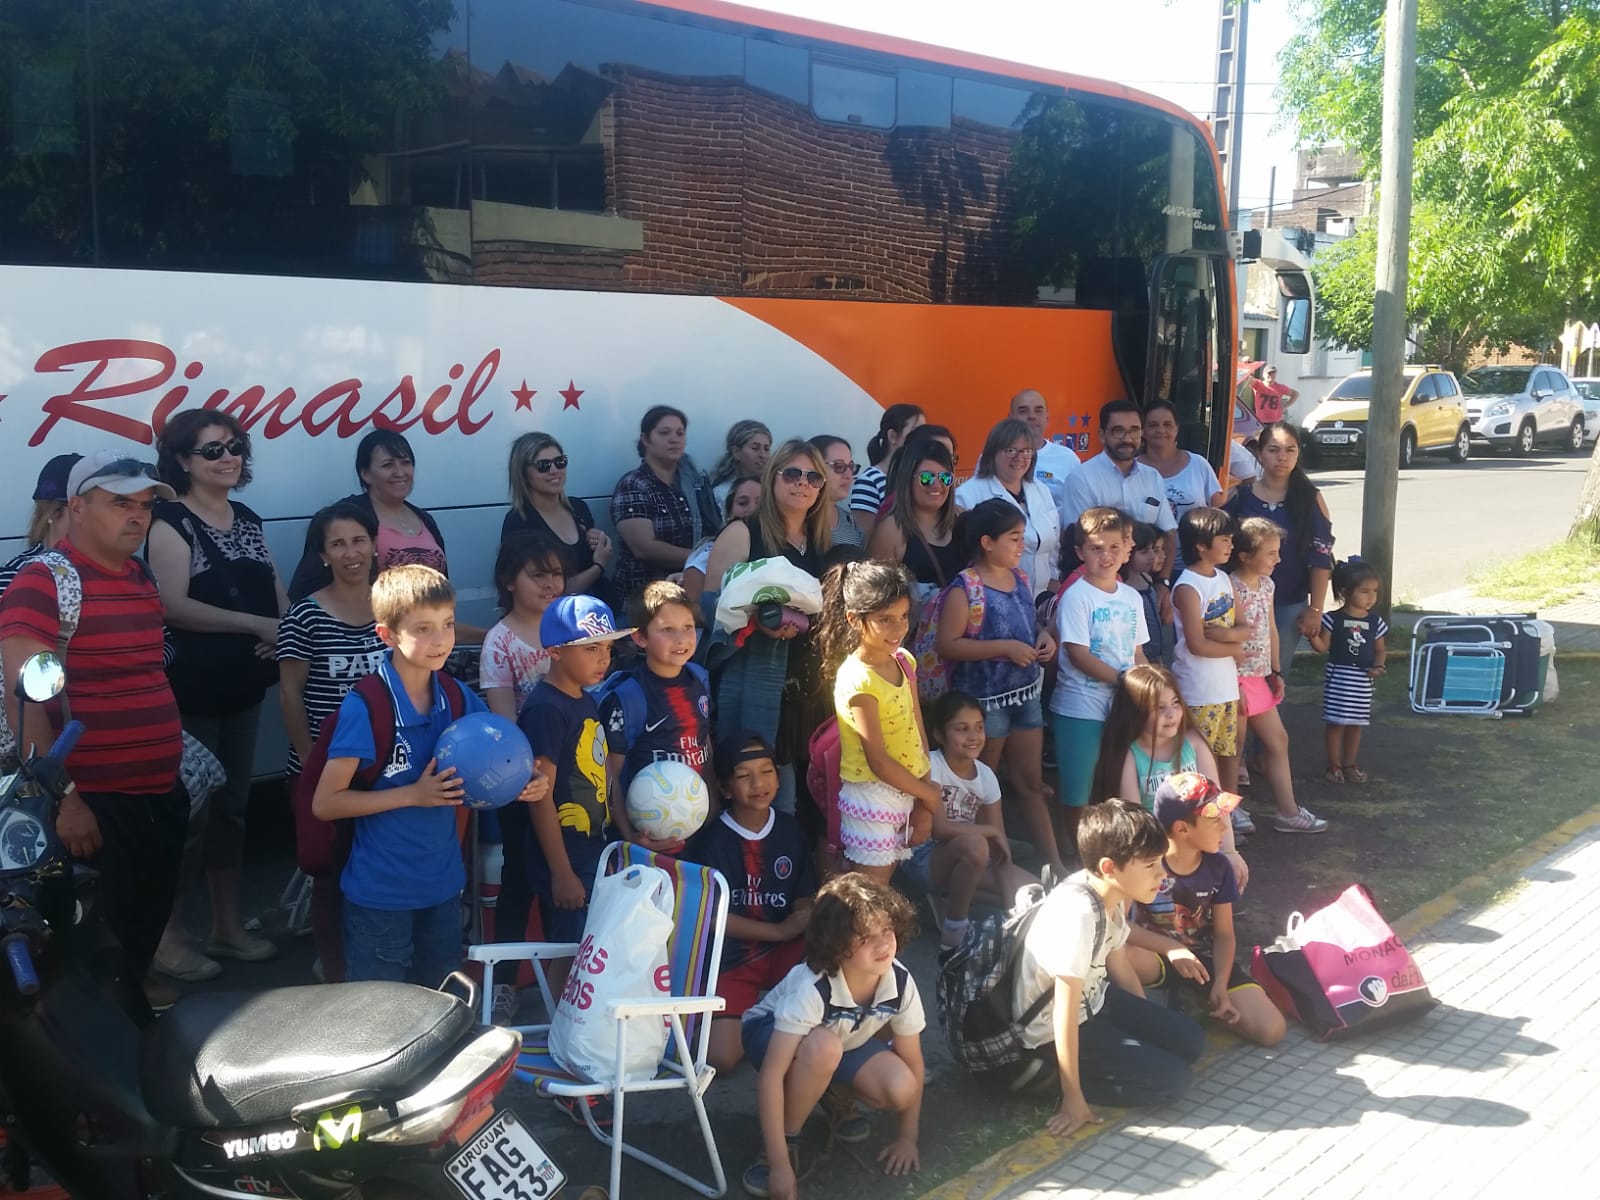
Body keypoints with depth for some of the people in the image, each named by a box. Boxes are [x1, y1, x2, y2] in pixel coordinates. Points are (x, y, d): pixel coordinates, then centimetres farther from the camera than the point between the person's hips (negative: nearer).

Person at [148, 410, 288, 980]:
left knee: (232, 804, 14)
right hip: (190, 691, -7)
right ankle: (169, 936, 11)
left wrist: (281, 632, -7)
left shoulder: (249, 520, 12)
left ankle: (228, 926, 25)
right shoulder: (171, 521, -10)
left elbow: (276, 592, 15)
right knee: (188, 808, -1)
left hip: (243, 687, 7)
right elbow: (174, 605, -21)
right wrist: (256, 624, -21)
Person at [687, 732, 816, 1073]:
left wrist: (807, 913, -19)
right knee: (720, 1057, -20)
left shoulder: (789, 830, 1)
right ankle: (750, 1020, 14)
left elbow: (805, 901, 5)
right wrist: (779, 930, -14)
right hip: (730, 958, -3)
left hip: (783, 954, 3)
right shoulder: (712, 840, -11)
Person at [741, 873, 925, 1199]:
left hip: (847, 1039, 4)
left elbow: (912, 1062, -11)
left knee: (900, 1090, -22)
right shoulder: (811, 988, -40)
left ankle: (838, 1095, 11)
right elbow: (770, 1074, -39)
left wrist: (908, 1137, -6)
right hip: (769, 1031, -4)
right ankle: (785, 1142, -15)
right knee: (823, 1046, -39)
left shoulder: (900, 981, -27)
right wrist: (779, 1164, -38)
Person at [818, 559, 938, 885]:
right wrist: (930, 795, -7)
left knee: (887, 880, 18)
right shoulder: (858, 679, -22)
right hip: (872, 798, -7)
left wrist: (923, 806, 0)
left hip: (906, 794, 7)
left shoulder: (904, 661, 1)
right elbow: (879, 762, -20)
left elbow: (917, 733, 4)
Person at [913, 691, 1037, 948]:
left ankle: (957, 903, 8)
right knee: (974, 845, -36)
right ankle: (954, 930, -15)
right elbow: (939, 829, -25)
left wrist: (1012, 907, -14)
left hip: (965, 859, 5)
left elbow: (1001, 849, -3)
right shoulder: (930, 766, -18)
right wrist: (991, 832, -13)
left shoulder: (986, 776, -1)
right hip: (926, 859, -5)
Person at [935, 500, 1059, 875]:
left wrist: (1043, 636, -2)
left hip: (1026, 691, 7)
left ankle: (1055, 864, 21)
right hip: (984, 698, -7)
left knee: (1031, 781, 15)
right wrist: (1005, 648, -24)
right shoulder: (965, 589, -17)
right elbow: (946, 644, -22)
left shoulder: (1019, 577, 6)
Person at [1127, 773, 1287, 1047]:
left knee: (1271, 1030, -14)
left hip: (1203, 959, 4)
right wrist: (1171, 948, -30)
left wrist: (1220, 986, -14)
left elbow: (1224, 935, 0)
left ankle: (1194, 999, 8)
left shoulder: (1217, 867, -3)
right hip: (1157, 957, -4)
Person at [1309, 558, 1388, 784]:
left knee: (1356, 724, 11)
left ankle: (1349, 765, 23)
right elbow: (1323, 647, -5)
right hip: (1338, 676, -3)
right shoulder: (1333, 619, -5)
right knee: (1336, 722, 0)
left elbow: (1380, 650, 11)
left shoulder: (1376, 622, 5)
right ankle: (1334, 765, 11)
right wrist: (1313, 635, -23)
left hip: (1363, 679, 4)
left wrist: (1378, 667, -7)